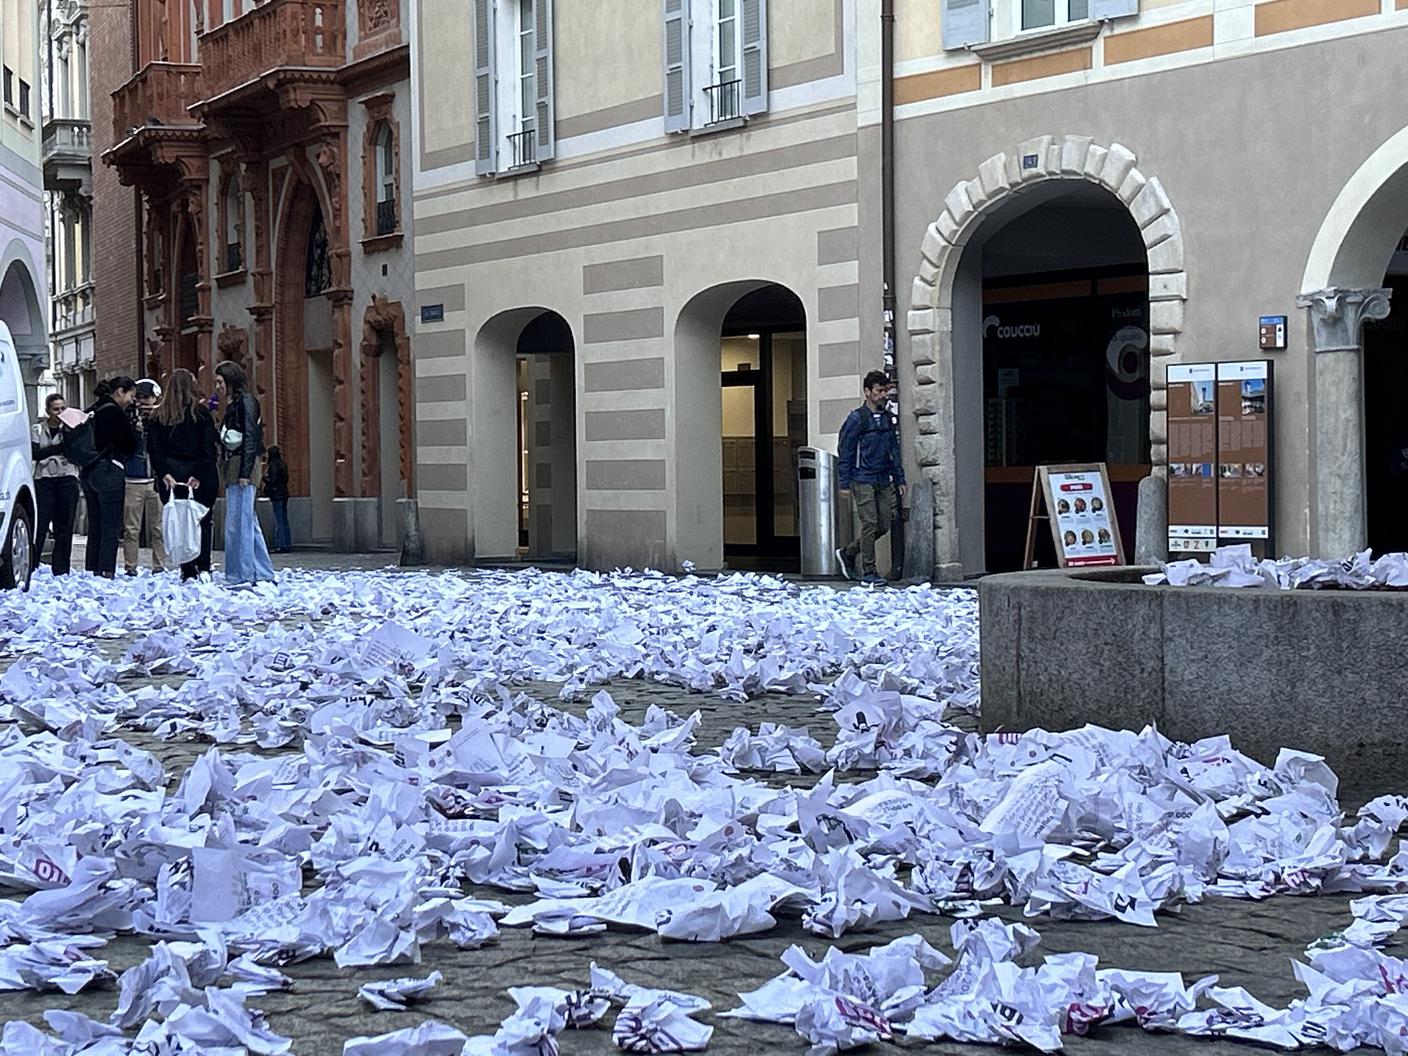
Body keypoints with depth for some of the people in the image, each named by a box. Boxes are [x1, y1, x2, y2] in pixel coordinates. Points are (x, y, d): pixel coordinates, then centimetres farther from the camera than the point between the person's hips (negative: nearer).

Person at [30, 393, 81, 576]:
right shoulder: (38, 429, 7)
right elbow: (35, 454, -7)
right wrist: (60, 447, -17)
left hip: (68, 480, 1)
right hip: (44, 479, -1)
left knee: (65, 527, 2)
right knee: (39, 526, -9)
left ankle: (61, 571, 6)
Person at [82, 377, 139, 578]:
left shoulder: (91, 411, 12)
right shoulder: (116, 413, -11)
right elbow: (131, 445, -6)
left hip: (88, 471, 8)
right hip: (110, 471, -8)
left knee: (94, 524, 12)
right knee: (111, 526, -6)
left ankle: (92, 569, 13)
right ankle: (107, 571, -10)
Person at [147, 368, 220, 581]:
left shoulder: (158, 416, 6)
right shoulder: (200, 412, -2)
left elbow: (154, 449, -1)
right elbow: (209, 446, -8)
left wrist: (163, 473, -6)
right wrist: (199, 475, -8)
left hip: (172, 477, 2)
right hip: (201, 477, -2)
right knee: (203, 521, 5)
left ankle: (188, 571, 0)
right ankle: (203, 568, -6)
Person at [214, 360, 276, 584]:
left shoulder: (246, 401, -7)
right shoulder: (233, 405, 20)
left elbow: (250, 438, -15)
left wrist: (244, 473, -19)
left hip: (243, 465, -10)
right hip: (232, 467, 10)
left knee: (238, 522, -10)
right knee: (248, 523, 10)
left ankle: (243, 575, -8)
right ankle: (264, 574, 13)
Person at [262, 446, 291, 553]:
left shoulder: (273, 465, -13)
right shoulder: (283, 464, 13)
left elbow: (272, 481, -17)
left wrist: (264, 476, -1)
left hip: (277, 495, -9)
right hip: (284, 494, 9)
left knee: (278, 521, -7)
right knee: (284, 520, 12)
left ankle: (281, 545, -9)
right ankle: (288, 544, 14)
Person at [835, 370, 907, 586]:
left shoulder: (887, 418, 12)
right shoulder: (856, 419, -7)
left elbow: (894, 451, 18)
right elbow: (845, 452, -6)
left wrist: (900, 479, 13)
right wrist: (845, 483, -10)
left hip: (884, 481, 7)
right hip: (863, 480, -6)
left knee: (884, 525, 6)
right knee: (870, 524, -9)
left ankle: (848, 553, 23)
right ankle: (868, 572, -3)